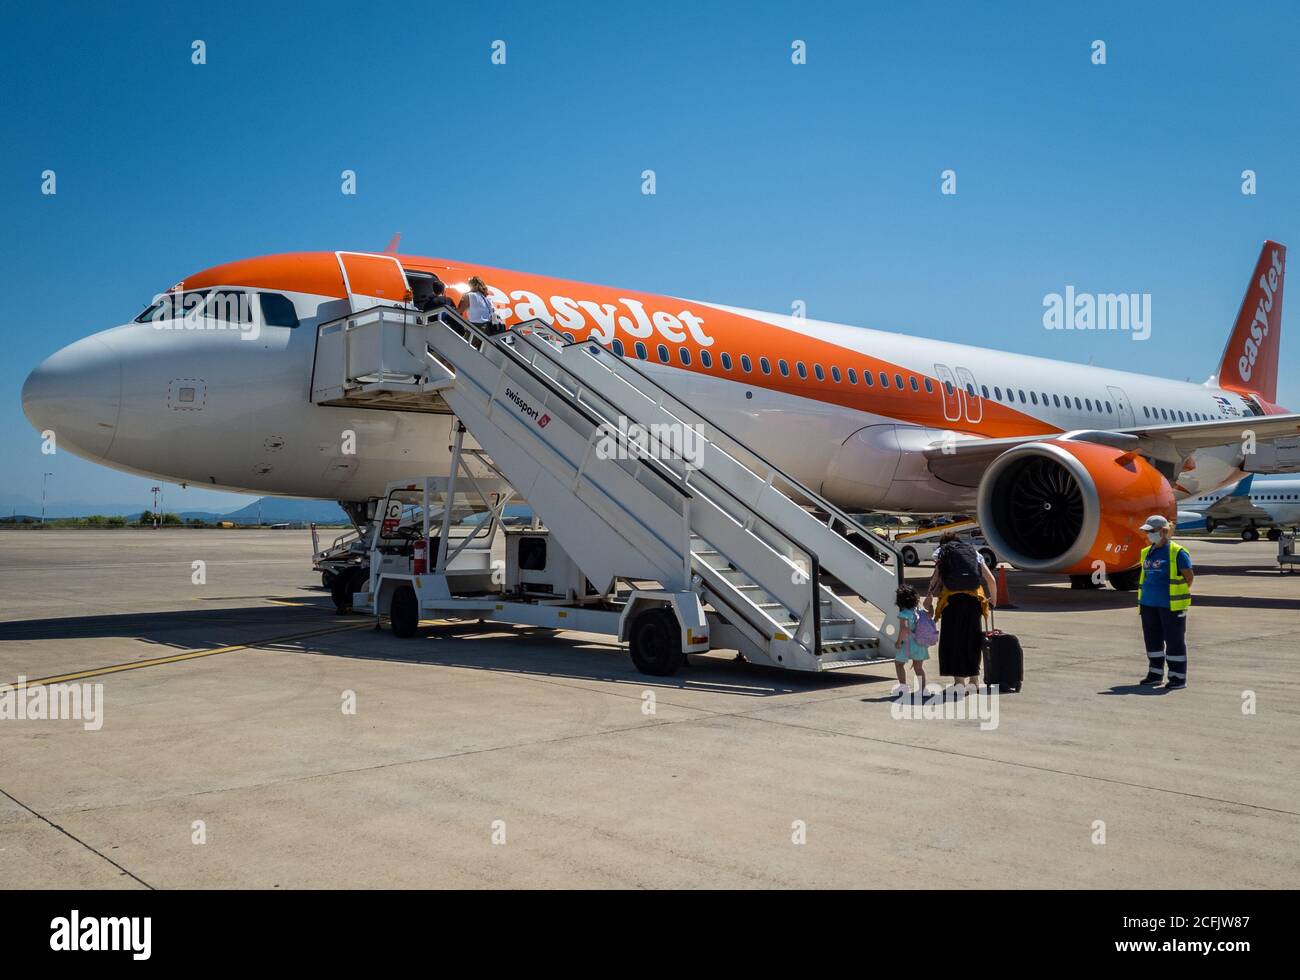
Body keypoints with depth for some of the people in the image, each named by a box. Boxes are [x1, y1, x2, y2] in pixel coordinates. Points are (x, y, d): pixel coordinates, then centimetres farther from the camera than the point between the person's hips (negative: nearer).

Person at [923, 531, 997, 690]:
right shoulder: (973, 551, 21)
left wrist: (928, 599, -6)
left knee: (953, 640, 6)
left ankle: (959, 680, 3)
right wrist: (993, 600, 29)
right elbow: (991, 580, 15)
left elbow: (936, 577, -6)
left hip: (952, 598, -3)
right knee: (972, 639, 16)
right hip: (974, 598, 3)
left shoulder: (941, 552, 13)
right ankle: (974, 679, 22)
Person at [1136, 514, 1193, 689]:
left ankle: (1178, 677, 6)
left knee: (1174, 641, -1)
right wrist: (1141, 600, 15)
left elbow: (1189, 576, -7)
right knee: (1152, 639, 12)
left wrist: (1181, 593, -1)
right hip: (1149, 603, 7)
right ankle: (1155, 673, 23)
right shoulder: (1147, 552, 12)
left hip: (1170, 605, -7)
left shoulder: (1177, 552, -9)